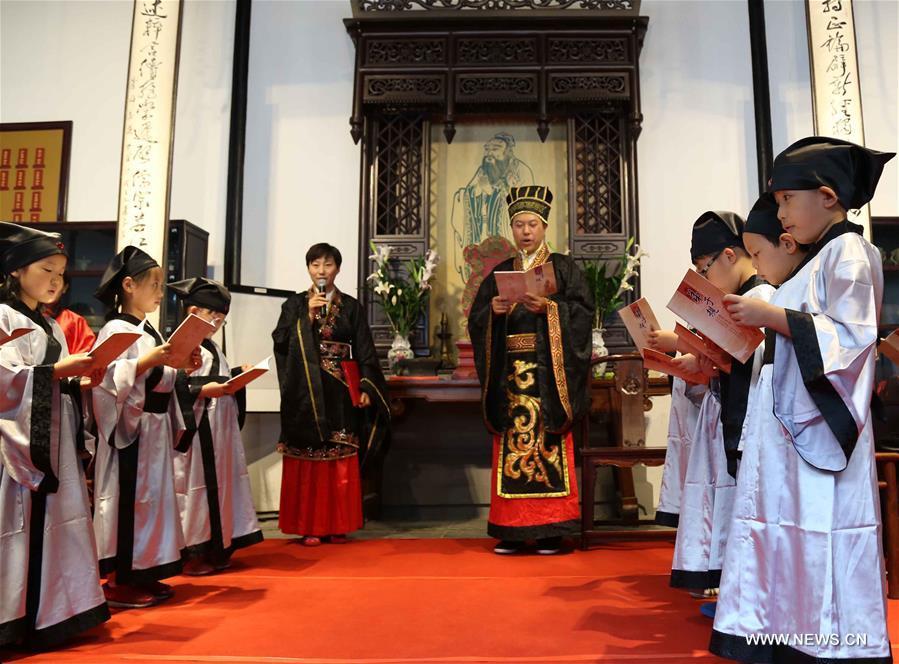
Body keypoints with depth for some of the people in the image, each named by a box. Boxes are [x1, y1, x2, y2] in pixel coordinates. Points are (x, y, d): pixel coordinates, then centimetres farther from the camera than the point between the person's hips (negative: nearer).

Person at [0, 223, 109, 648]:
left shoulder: (51, 327, 18)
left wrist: (80, 380, 1)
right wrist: (56, 371, -21)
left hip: (53, 441, 8)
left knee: (52, 521, 9)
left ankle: (48, 613, 16)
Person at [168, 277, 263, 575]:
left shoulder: (211, 346, 17)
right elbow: (172, 388, -20)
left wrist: (238, 373, 9)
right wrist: (203, 390, -27)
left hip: (221, 429, 10)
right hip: (196, 430, -10)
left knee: (219, 485, 13)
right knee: (195, 487, -3)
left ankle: (214, 548, 22)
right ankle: (190, 553, 8)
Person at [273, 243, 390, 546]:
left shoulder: (351, 307, 10)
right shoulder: (295, 304, 9)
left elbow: (365, 352, 6)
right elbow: (281, 341, -5)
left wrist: (366, 388, -4)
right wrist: (308, 314, -12)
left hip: (339, 393, 1)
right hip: (305, 393, 0)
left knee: (341, 461, 0)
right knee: (307, 460, -2)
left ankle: (337, 524, 9)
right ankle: (309, 526, 6)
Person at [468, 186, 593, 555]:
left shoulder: (564, 268, 8)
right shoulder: (500, 272, 16)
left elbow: (582, 311, -3)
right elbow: (476, 319, 10)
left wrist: (548, 308, -17)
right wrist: (492, 311, -10)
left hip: (548, 371, -2)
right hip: (509, 370, 3)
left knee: (549, 443, -5)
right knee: (512, 442, 0)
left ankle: (550, 528, 3)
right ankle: (512, 528, 6)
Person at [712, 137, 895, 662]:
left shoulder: (849, 252, -7)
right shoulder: (820, 259, 19)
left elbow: (850, 336, -17)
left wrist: (771, 316, -18)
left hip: (821, 424, -9)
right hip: (793, 423, 9)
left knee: (823, 543, -4)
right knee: (794, 534, 10)